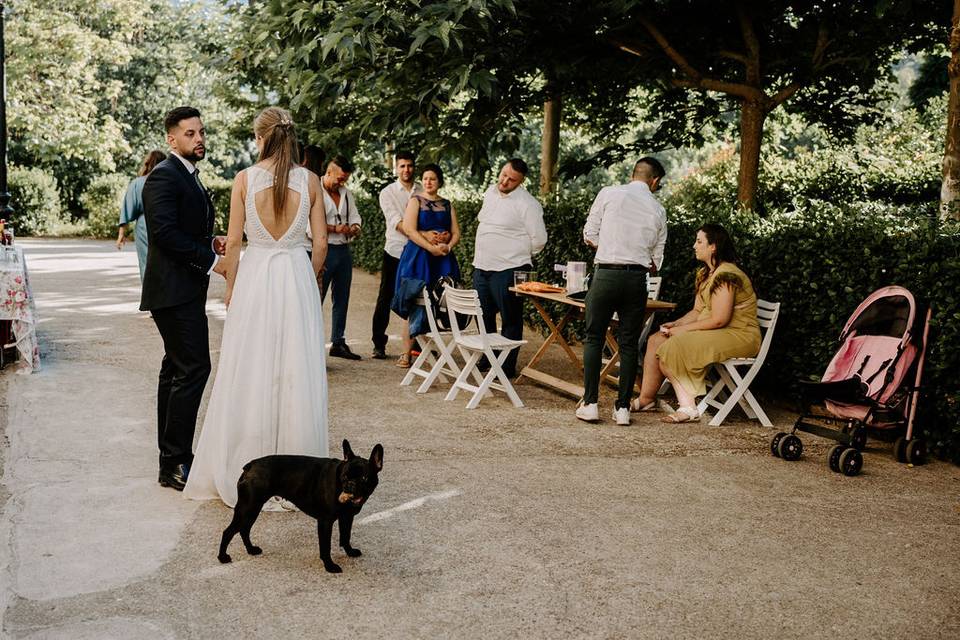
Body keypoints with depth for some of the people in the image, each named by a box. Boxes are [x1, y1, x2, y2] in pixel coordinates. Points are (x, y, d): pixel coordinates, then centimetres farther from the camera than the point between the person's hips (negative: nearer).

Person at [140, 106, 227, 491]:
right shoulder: (164, 176, -12)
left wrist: (211, 242, 7)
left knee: (177, 369, 13)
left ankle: (171, 457, 21)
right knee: (194, 368, -13)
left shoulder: (189, 177, 19)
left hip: (185, 290, 11)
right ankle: (175, 463, -8)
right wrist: (212, 260, -19)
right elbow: (166, 233, -22)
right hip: (175, 290, -11)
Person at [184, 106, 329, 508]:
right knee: (297, 373, 7)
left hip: (255, 278, -1)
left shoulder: (245, 179, -4)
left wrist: (231, 288, 11)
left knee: (251, 373, 7)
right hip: (298, 279, 1)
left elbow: (234, 242, -2)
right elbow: (320, 243, 1)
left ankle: (245, 474, 16)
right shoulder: (310, 181, 0)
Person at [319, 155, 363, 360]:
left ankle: (338, 343, 24)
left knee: (342, 299, 13)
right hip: (324, 250, -7)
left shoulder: (346, 193, 14)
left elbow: (354, 215, 20)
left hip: (344, 250, 8)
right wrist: (335, 229, -19)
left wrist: (355, 227, -2)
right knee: (316, 299, -7)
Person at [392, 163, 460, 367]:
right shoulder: (416, 201, 4)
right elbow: (410, 230, -9)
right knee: (416, 305, -6)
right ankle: (406, 353, -2)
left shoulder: (447, 205, 15)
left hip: (443, 259, 4)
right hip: (418, 257, -3)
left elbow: (456, 233, 9)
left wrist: (448, 247, -12)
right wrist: (431, 247, -17)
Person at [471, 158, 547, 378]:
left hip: (508, 270, -8)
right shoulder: (490, 192, 9)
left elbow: (539, 240, -12)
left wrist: (518, 255, 0)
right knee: (484, 316, 18)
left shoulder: (527, 204, -14)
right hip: (482, 267, 8)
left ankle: (507, 367, 10)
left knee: (510, 321, 2)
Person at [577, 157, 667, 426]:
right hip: (636, 278, 2)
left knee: (594, 338, 8)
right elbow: (656, 261, 13)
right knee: (629, 343, 9)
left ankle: (590, 404, 5)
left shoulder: (609, 193, 1)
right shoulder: (658, 209, 9)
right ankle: (623, 408, 11)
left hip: (606, 273, -2)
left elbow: (589, 235, 4)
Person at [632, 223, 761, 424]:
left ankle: (688, 407, -20)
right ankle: (646, 398, 1)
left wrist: (682, 329, -16)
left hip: (738, 336, -10)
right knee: (656, 340, 0)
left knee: (673, 347, -26)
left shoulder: (725, 274, -19)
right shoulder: (705, 274, 14)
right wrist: (675, 324, -3)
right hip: (711, 332, 10)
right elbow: (698, 311, 15)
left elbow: (719, 320, -23)